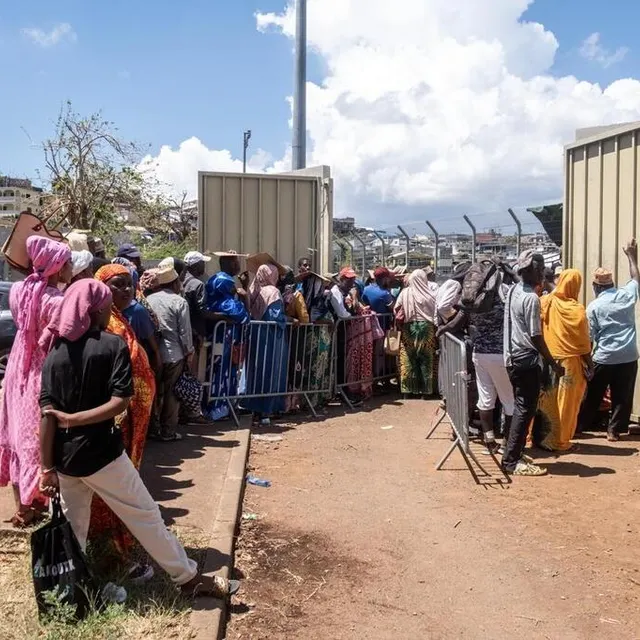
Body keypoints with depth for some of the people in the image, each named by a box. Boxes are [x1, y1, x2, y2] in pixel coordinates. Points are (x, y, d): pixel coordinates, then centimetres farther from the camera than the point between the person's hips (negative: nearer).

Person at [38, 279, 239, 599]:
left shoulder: (55, 353, 3)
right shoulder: (113, 345, -9)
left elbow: (47, 415, -3)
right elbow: (119, 403, -20)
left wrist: (47, 468, -3)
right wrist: (72, 419, -12)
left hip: (64, 456, 5)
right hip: (100, 453, -4)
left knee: (72, 526, 19)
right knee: (146, 516, 7)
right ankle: (189, 578, 19)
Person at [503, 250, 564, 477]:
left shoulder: (513, 292, 9)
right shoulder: (531, 298, -18)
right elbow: (536, 337, -19)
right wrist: (553, 364, -12)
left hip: (513, 358, 9)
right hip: (527, 360, -9)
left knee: (520, 408, 17)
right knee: (525, 410, -3)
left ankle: (512, 453, 24)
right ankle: (512, 461, 1)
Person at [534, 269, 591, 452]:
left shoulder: (543, 302, -4)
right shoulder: (576, 310, -15)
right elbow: (583, 343, -8)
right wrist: (589, 365, 4)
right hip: (568, 363, -4)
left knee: (545, 401, 15)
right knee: (564, 403, 8)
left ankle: (540, 437, 23)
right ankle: (559, 441, 15)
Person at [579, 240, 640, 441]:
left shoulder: (594, 307, -5)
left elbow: (588, 338, -4)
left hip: (603, 358, -2)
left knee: (592, 396, 12)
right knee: (622, 397, 10)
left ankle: (581, 425, 21)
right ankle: (614, 430, 12)